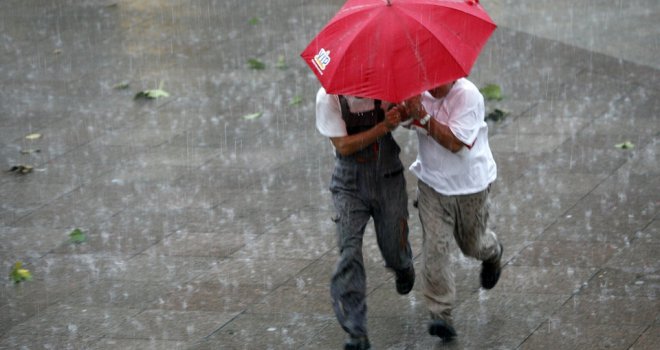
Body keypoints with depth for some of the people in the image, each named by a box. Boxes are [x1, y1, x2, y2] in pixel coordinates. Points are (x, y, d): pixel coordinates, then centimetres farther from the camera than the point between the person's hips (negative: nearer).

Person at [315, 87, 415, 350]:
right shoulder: (328, 97, -15)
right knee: (349, 253, -12)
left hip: (388, 180, 1)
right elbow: (343, 145, -17)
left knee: (395, 253, 9)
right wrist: (383, 128, -26)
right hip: (350, 184, -1)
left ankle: (403, 269, 50)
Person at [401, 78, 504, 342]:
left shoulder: (468, 95, -24)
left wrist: (423, 116, -37)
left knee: (471, 244, 19)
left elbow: (455, 142, -30)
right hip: (431, 182, 3)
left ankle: (492, 253, 57)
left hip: (469, 184, -2)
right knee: (434, 247, -9)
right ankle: (440, 315, -4)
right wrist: (407, 110, -25)